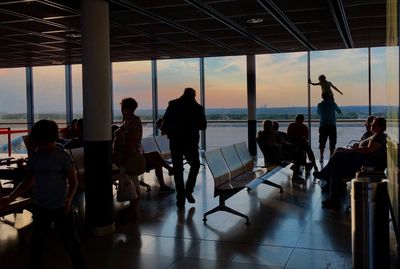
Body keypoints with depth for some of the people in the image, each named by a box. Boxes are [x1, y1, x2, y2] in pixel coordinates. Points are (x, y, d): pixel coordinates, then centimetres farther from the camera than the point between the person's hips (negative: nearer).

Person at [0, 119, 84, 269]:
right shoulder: (34, 157, -1)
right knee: (37, 243, 13)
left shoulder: (62, 156, -12)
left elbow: (72, 181, -9)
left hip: (61, 207, -4)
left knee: (70, 240, 7)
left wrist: (69, 198, -27)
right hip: (41, 207, 4)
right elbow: (27, 183, 7)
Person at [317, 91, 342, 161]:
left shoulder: (320, 105, 2)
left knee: (322, 142, 8)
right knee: (332, 143, 3)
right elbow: (339, 111, 15)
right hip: (332, 126, -1)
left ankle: (321, 157, 4)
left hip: (323, 126, 1)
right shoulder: (333, 104, -1)